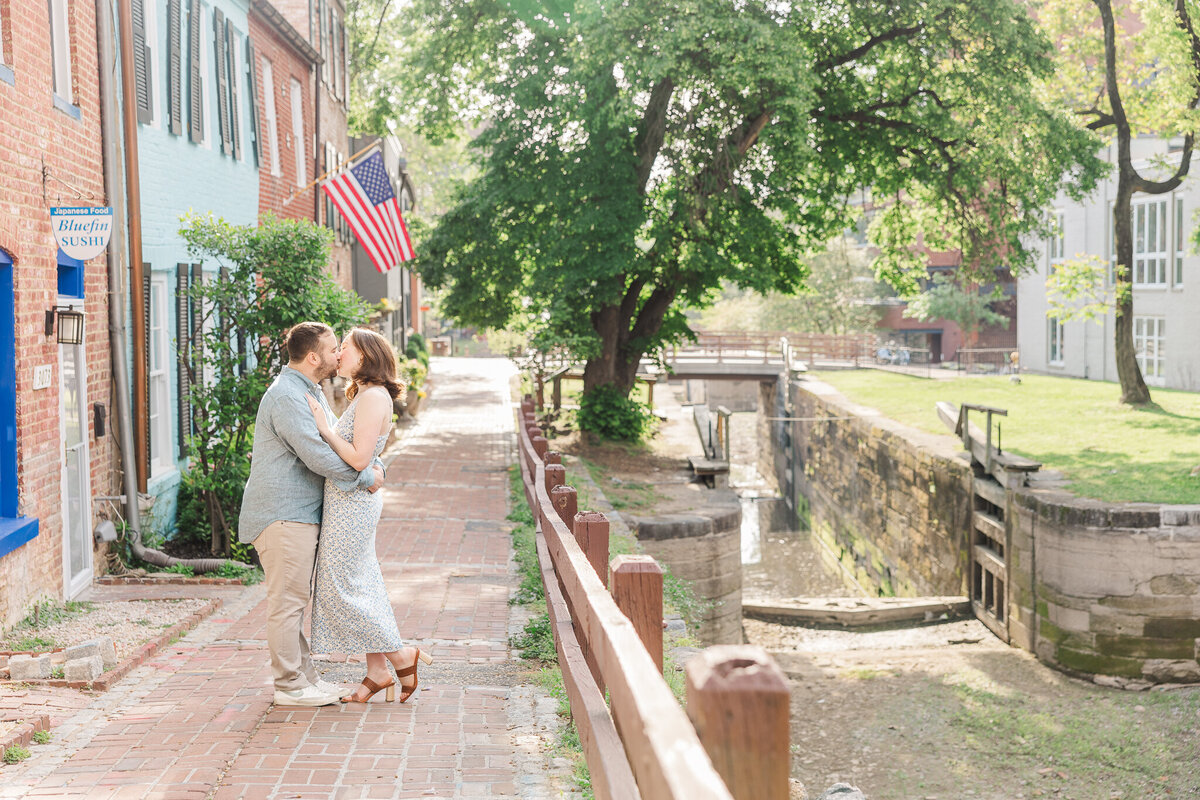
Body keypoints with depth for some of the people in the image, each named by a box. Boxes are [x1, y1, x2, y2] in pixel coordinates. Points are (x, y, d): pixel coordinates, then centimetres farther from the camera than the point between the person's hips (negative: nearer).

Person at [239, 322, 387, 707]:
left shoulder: (311, 392, 17)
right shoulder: (286, 395, -18)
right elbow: (317, 455, -24)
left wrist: (372, 463, 1)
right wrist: (365, 477, -14)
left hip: (299, 512, 11)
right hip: (283, 514, -11)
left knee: (295, 599, 15)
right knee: (287, 601, -4)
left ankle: (304, 676, 23)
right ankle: (289, 685, 3)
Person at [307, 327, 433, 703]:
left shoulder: (373, 397, -15)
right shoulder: (364, 396, 16)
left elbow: (358, 458, -22)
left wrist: (324, 428, -17)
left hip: (352, 502, -10)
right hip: (350, 501, 10)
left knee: (342, 587, -4)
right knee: (361, 585, 11)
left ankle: (402, 657, 4)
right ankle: (377, 672, 15)